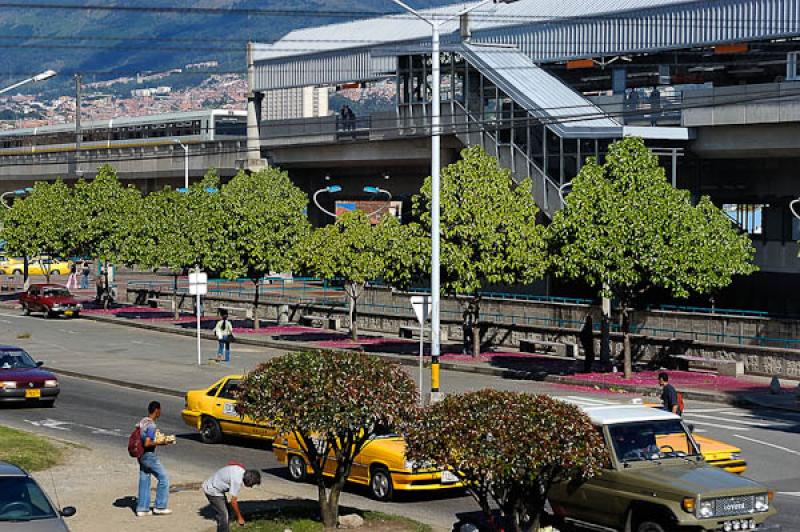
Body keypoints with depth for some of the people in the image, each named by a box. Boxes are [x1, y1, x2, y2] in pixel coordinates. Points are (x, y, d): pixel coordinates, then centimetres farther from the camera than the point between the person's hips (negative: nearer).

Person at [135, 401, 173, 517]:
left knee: (144, 481, 13)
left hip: (142, 455, 9)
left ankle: (142, 508, 15)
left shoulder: (143, 421, 7)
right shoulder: (151, 425, -20)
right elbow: (147, 444, -26)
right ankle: (160, 507, 4)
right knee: (164, 477, 1)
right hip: (149, 456, -9)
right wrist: (160, 443, -14)